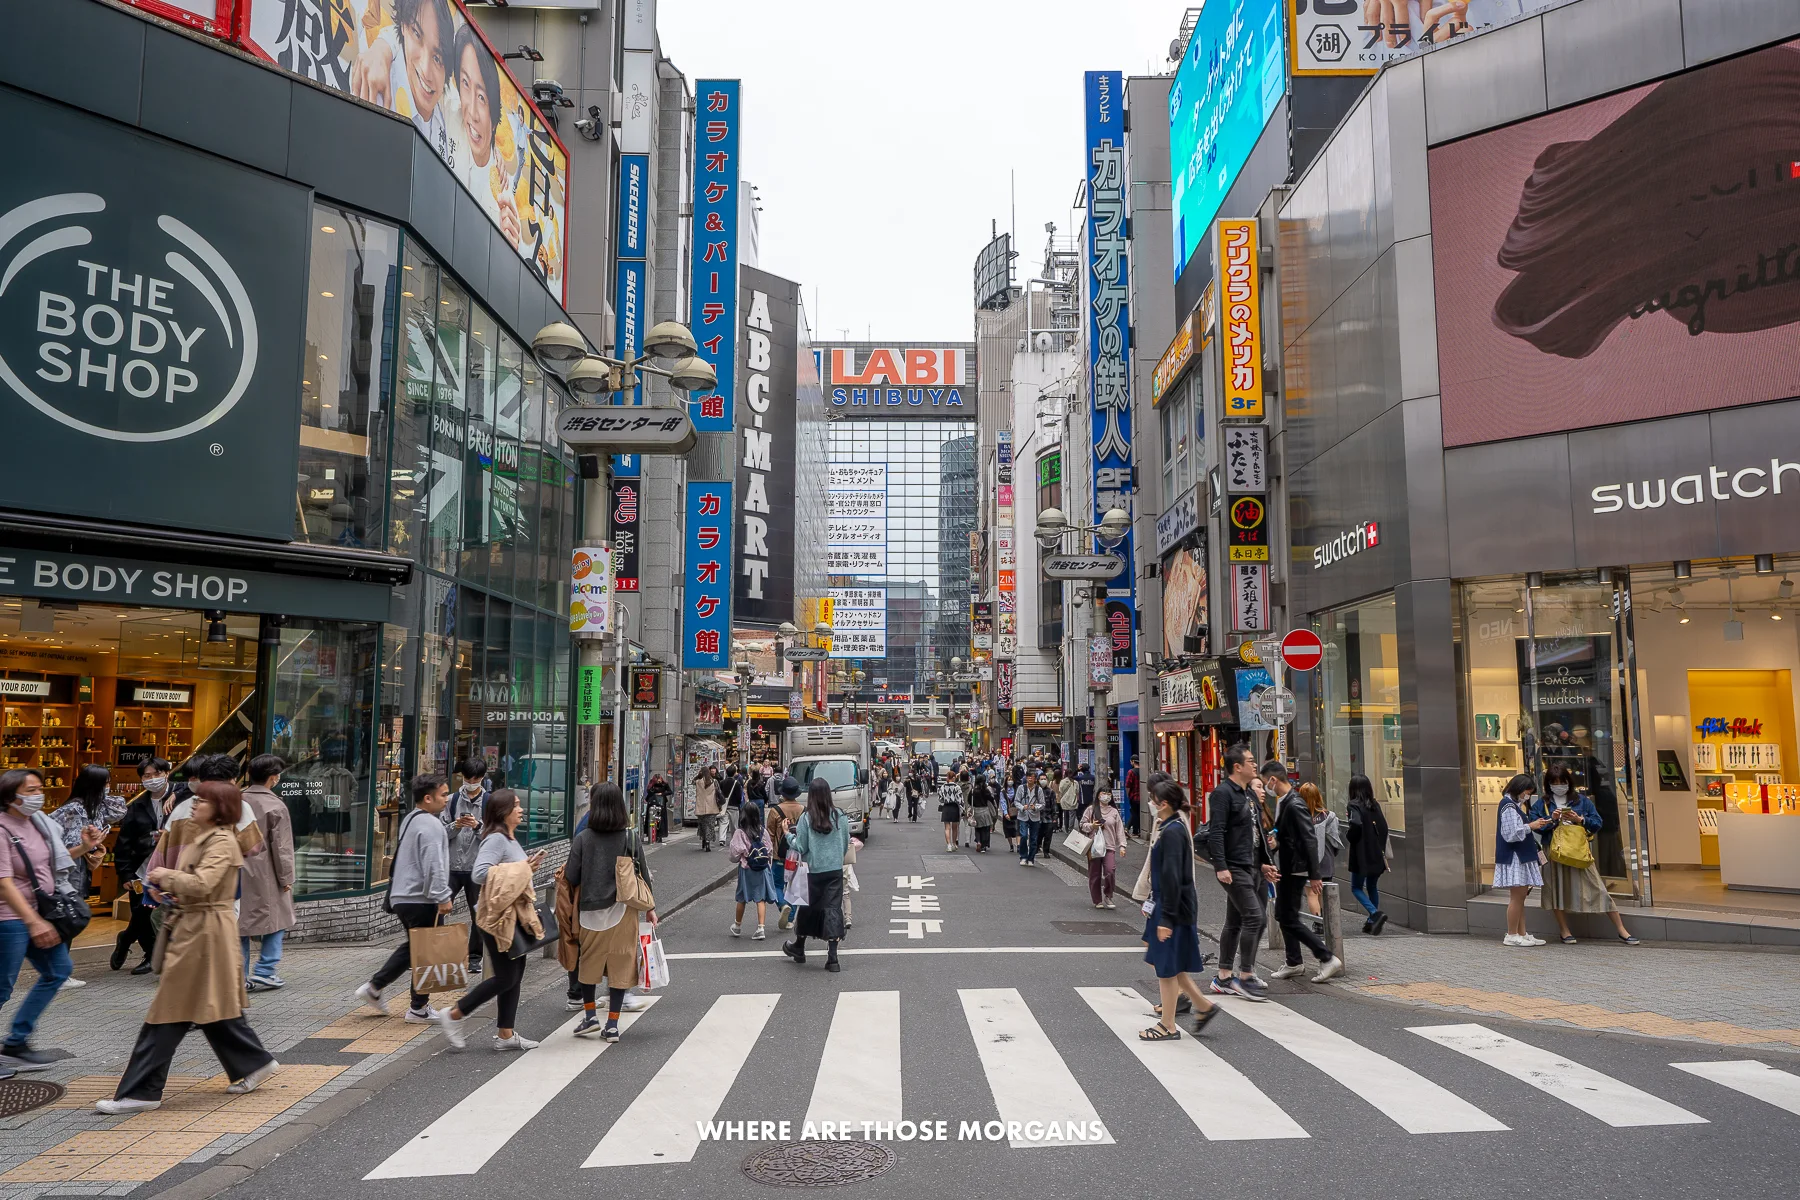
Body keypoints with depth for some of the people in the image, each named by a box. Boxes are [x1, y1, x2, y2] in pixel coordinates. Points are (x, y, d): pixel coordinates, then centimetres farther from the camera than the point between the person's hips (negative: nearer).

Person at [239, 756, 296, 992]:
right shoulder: (275, 806, -12)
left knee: (239, 922, 11)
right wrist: (286, 878, -3)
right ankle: (265, 972, 3)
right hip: (265, 877, -5)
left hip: (237, 874, 6)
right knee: (276, 921, 7)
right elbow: (282, 847, -12)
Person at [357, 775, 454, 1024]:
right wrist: (443, 898, -21)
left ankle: (373, 987, 23)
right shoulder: (431, 825, -18)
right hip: (422, 901, -10)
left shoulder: (410, 819, 15)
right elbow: (434, 866, -25)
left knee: (411, 947, 23)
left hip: (402, 896, 10)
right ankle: (419, 1009, 9)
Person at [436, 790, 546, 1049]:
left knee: (515, 976, 11)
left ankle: (505, 1035, 17)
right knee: (505, 977, -4)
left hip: (515, 917, 10)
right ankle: (453, 1015, 8)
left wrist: (528, 867, 5)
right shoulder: (496, 839, -16)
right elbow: (480, 873, -28)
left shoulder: (510, 840, 15)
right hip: (499, 918, -10)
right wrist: (519, 868, -21)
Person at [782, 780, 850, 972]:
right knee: (833, 909, 2)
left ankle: (798, 948, 34)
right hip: (835, 870, 1)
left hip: (813, 870, -1)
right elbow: (846, 844, 5)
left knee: (808, 907, 15)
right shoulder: (839, 816, -3)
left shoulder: (806, 818, -11)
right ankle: (832, 957, -3)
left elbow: (800, 848, -9)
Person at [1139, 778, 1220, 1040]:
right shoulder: (1175, 827, 11)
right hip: (1168, 906, 10)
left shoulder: (1172, 833, -20)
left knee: (1167, 966, 1)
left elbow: (1171, 878, -22)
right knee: (1169, 965, 17)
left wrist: (1166, 918, -22)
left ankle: (1168, 1026, 11)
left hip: (1174, 908, -10)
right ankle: (1203, 1005, 25)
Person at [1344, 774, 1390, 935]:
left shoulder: (1354, 805, -12)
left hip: (1361, 855, -6)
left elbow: (1356, 824, -28)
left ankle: (1375, 914, -15)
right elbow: (1383, 826, 6)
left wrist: (1349, 837, -10)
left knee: (1356, 887, 5)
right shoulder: (1375, 805, 6)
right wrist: (1381, 847, 14)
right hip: (1377, 854, 6)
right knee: (1372, 887, 17)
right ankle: (1373, 921, 17)